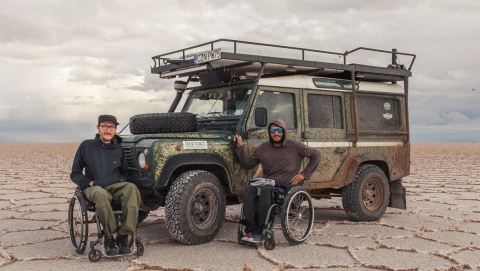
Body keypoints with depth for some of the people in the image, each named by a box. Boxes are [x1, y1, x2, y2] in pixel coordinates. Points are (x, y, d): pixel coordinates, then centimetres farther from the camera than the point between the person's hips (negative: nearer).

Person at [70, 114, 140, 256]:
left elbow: (124, 171, 29)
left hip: (116, 186, 3)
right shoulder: (87, 146, 8)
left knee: (131, 188, -34)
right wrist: (88, 182, -8)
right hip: (94, 187, -3)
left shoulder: (118, 148, 16)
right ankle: (109, 238, -26)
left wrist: (121, 180, 5)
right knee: (101, 194, -42)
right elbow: (75, 173, 11)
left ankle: (123, 237, -32)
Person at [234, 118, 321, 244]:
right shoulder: (263, 147, 15)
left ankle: (259, 232, -34)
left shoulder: (294, 146, 5)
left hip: (286, 184, -4)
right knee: (250, 189, -30)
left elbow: (316, 155, 10)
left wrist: (304, 173, 4)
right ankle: (250, 230, -33)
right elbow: (248, 164, 16)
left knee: (265, 190, -37)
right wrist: (240, 147, 6)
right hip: (267, 181, 4)